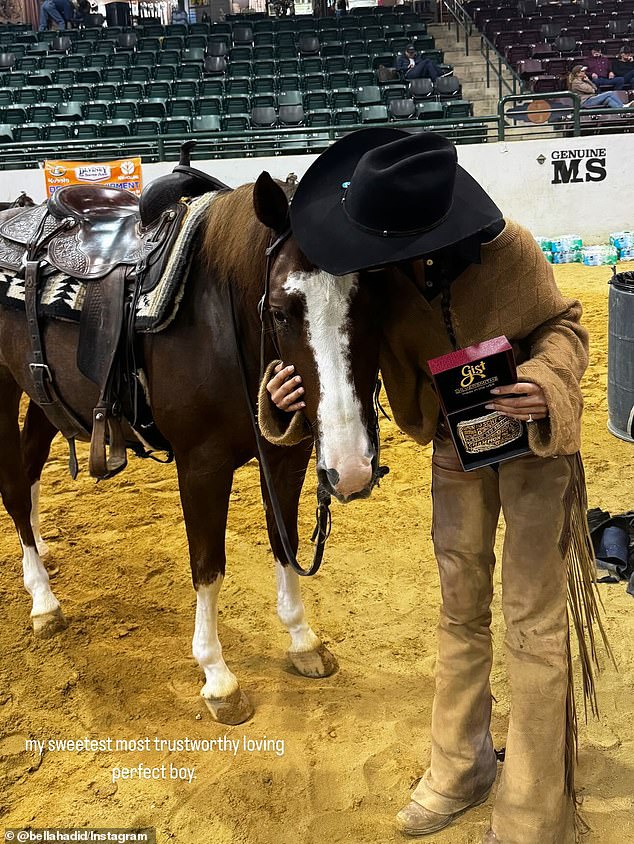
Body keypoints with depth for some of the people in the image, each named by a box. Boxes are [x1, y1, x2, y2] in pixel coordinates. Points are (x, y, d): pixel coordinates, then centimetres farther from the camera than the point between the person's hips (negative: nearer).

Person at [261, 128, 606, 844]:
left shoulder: (509, 252, -25)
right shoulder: (381, 281, -18)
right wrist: (289, 393, -30)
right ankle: (460, 770, 36)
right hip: (455, 443, 4)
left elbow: (562, 325, -9)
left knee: (533, 621, 2)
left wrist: (546, 382, -31)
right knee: (460, 610, 14)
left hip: (534, 441, -3)